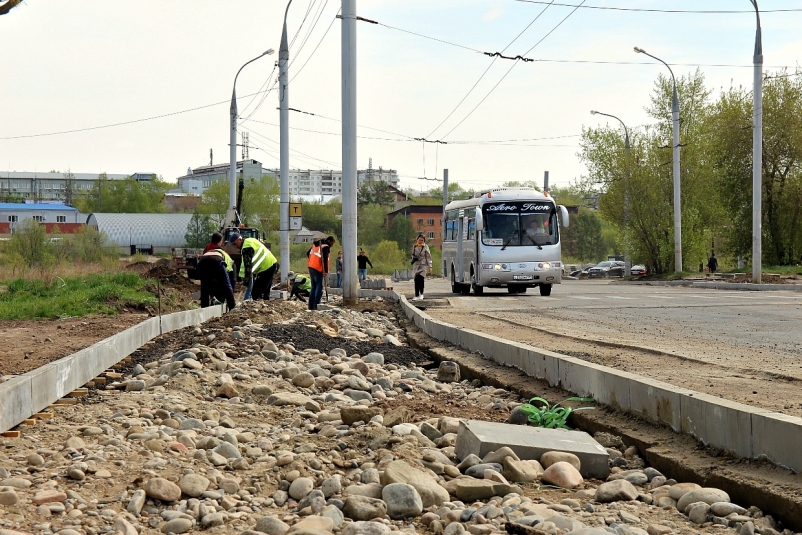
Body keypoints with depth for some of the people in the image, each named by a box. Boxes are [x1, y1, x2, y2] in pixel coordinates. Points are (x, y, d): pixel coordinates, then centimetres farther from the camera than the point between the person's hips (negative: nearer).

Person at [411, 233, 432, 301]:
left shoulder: (425, 247, -1)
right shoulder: (414, 246, 10)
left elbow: (428, 257, 1)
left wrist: (430, 266, -3)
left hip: (423, 265, -4)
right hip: (416, 265, 4)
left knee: (420, 278, -19)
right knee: (416, 280, 0)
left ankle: (421, 294, -6)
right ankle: (416, 295, 8)